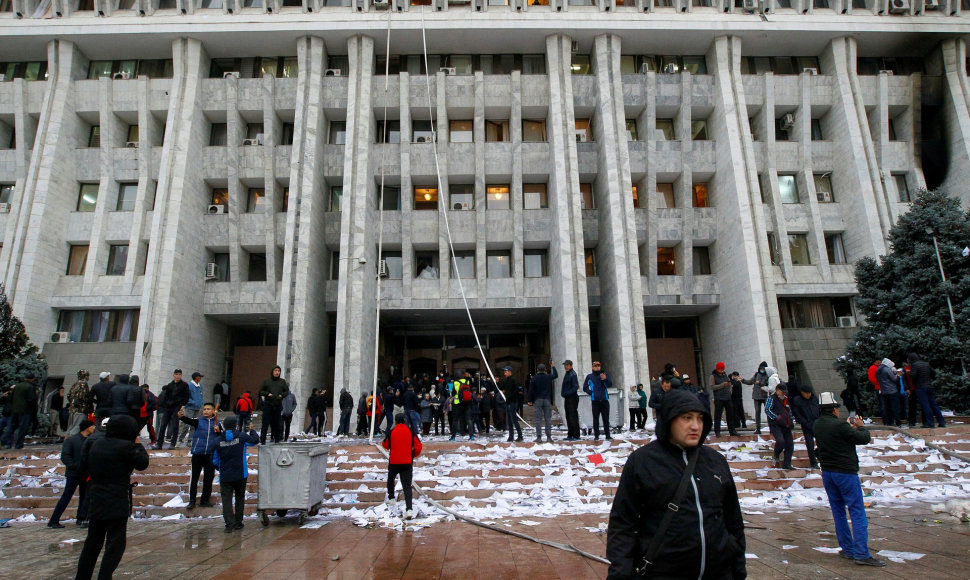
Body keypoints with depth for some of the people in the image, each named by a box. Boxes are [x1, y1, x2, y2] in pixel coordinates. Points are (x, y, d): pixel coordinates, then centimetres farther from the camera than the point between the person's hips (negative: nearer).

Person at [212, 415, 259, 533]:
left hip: (225, 476, 0)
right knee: (240, 498, 15)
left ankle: (229, 524, -8)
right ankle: (238, 522, 20)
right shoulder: (242, 436, -8)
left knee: (226, 499, 2)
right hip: (240, 474, 0)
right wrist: (252, 430, 25)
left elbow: (215, 460, 5)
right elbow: (255, 440, 8)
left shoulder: (218, 441, -3)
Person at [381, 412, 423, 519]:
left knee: (391, 479, 30)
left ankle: (391, 498, 41)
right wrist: (413, 455, 15)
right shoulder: (410, 432, -3)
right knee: (407, 485, -2)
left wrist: (383, 442, 32)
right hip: (407, 462, 0)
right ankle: (409, 509, -16)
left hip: (394, 462, 0)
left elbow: (385, 445, 9)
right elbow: (418, 446, -2)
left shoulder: (391, 432, -4)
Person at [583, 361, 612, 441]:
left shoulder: (604, 374, 10)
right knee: (595, 418, 1)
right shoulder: (589, 376, 8)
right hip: (595, 401, -1)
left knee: (606, 418, 4)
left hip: (604, 400, 1)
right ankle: (596, 436, 4)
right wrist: (591, 393, -3)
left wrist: (605, 379, -22)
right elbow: (585, 388, 12)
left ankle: (607, 435, 12)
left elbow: (610, 384, -4)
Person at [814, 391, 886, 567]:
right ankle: (861, 554, -5)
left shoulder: (817, 425, 4)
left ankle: (847, 549, 19)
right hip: (845, 473, -7)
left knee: (838, 512, 13)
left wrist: (851, 427, 20)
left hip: (827, 472, 7)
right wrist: (860, 427, 10)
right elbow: (864, 439, -9)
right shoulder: (839, 425, -19)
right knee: (857, 513, -3)